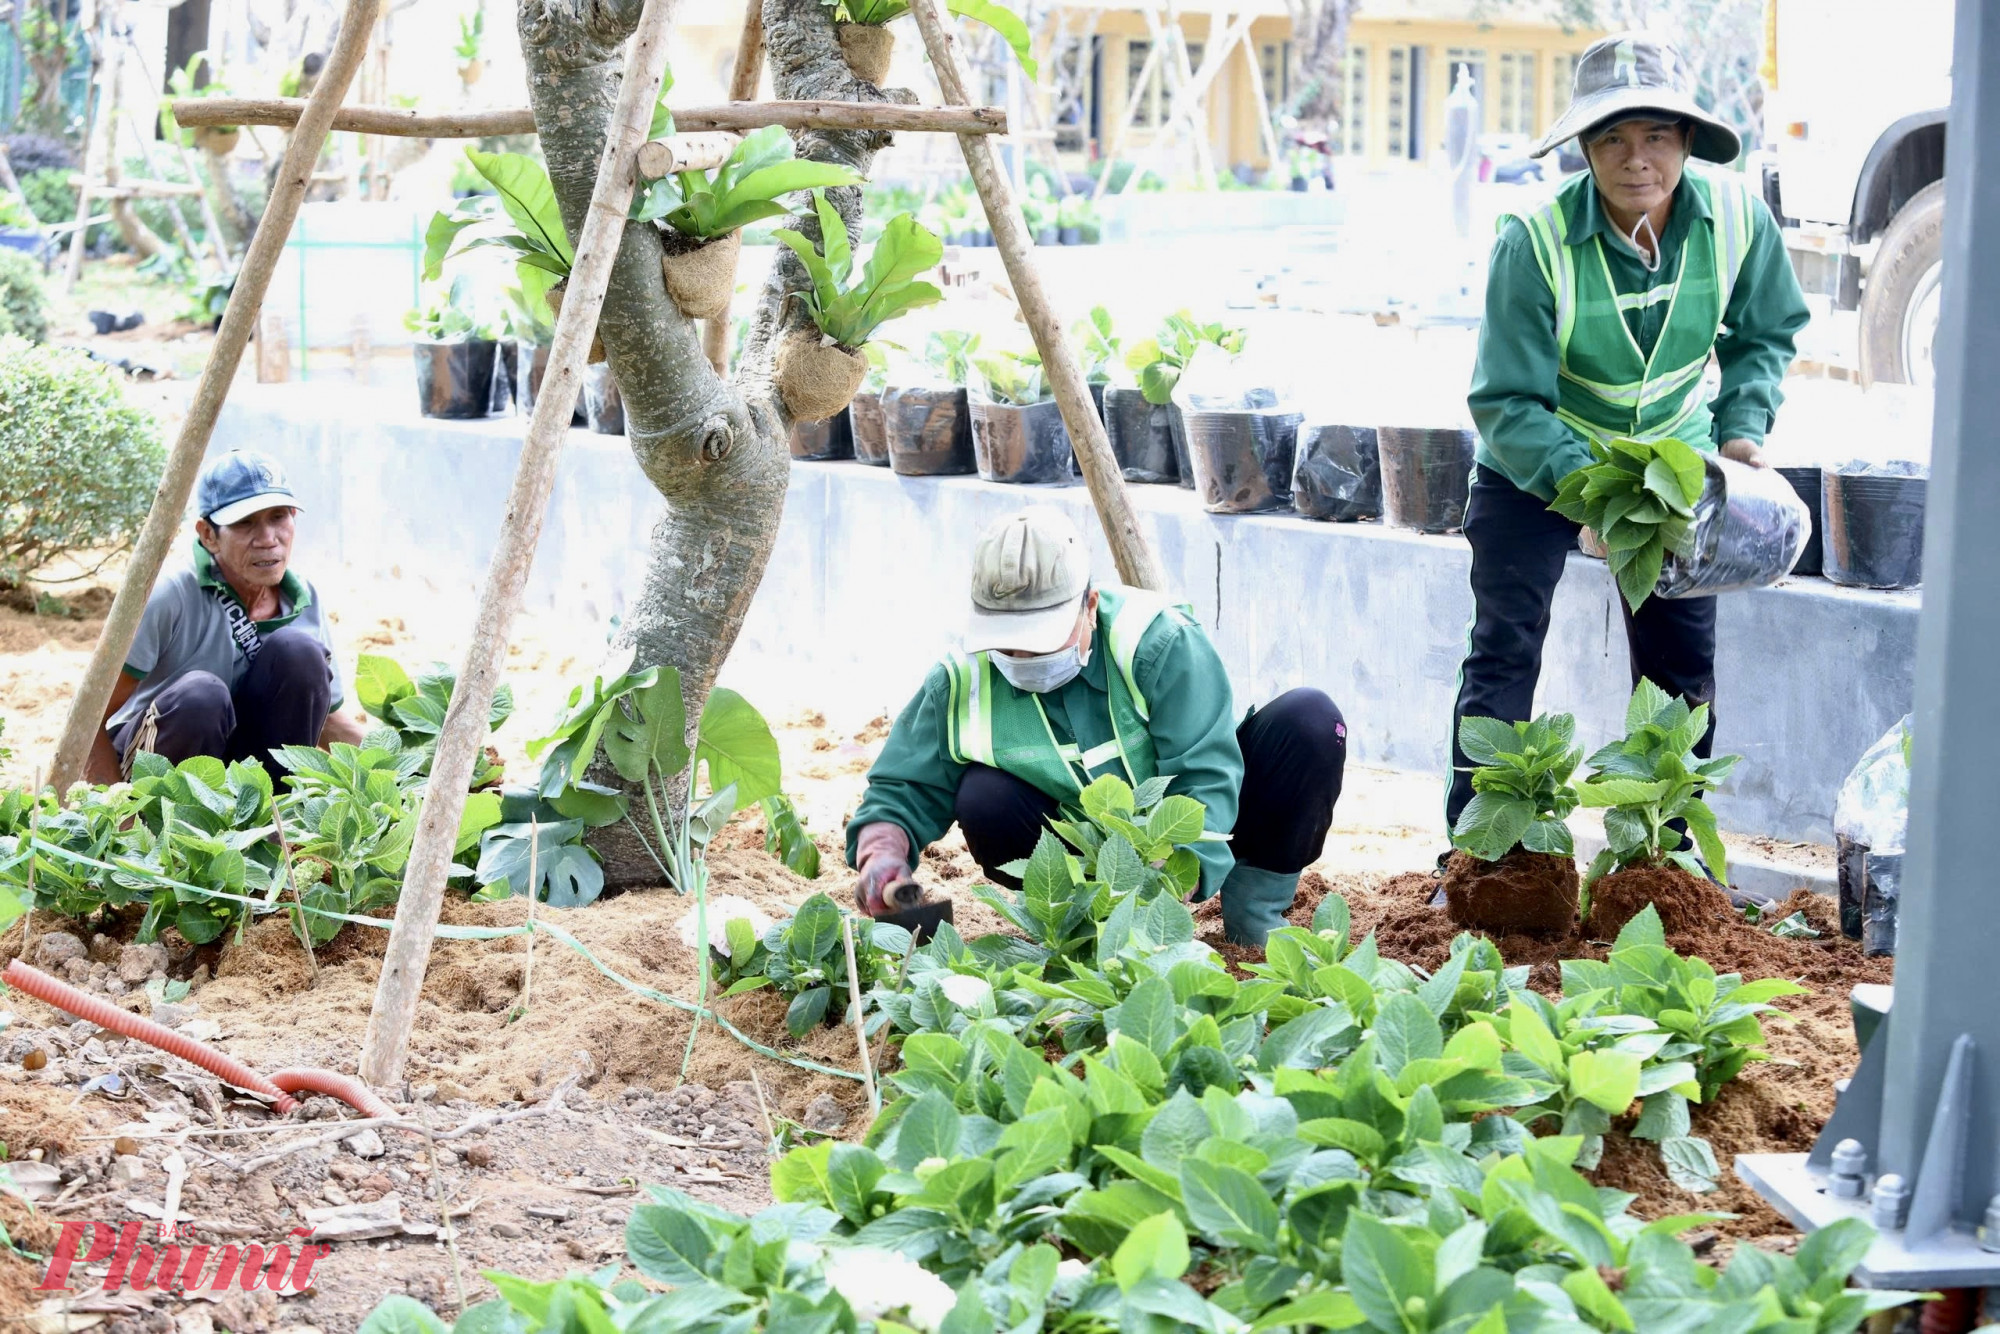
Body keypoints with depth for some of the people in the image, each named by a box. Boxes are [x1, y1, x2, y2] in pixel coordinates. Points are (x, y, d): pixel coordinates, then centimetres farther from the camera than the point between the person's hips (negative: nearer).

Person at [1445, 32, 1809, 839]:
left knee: (1683, 667, 7)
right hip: (1534, 467, -3)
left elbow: (1764, 334, -1)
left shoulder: (1737, 218, -20)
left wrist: (1742, 427, -16)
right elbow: (1506, 403, -27)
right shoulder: (1534, 242, -30)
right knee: (1504, 653, -5)